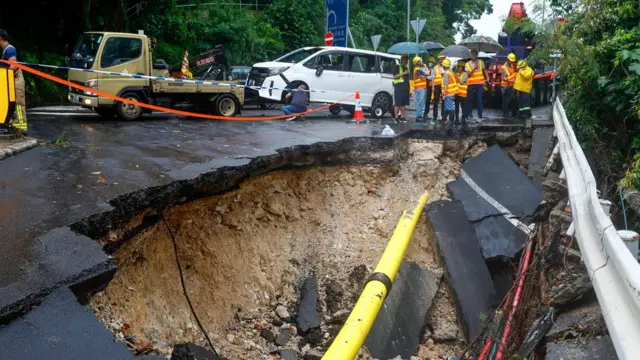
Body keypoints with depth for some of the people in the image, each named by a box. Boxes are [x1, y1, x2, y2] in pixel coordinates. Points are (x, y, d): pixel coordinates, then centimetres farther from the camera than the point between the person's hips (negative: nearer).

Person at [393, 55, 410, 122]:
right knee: (398, 103, -8)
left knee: (403, 104, 6)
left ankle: (402, 117, 10)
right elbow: (395, 76, -11)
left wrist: (409, 89, 22)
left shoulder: (407, 68, 22)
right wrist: (403, 73, -17)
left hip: (405, 88, 7)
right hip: (398, 88, -7)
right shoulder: (397, 67, 0)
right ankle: (396, 117, -5)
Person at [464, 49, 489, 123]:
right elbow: (468, 74, -5)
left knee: (479, 100, -6)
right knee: (469, 100, 8)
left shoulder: (481, 62, 6)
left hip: (479, 84, -1)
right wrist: (474, 69, -20)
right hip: (471, 84, 1)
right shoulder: (467, 64, 5)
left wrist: (487, 78, -8)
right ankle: (468, 114, 24)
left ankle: (480, 117, -4)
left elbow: (485, 70, 7)